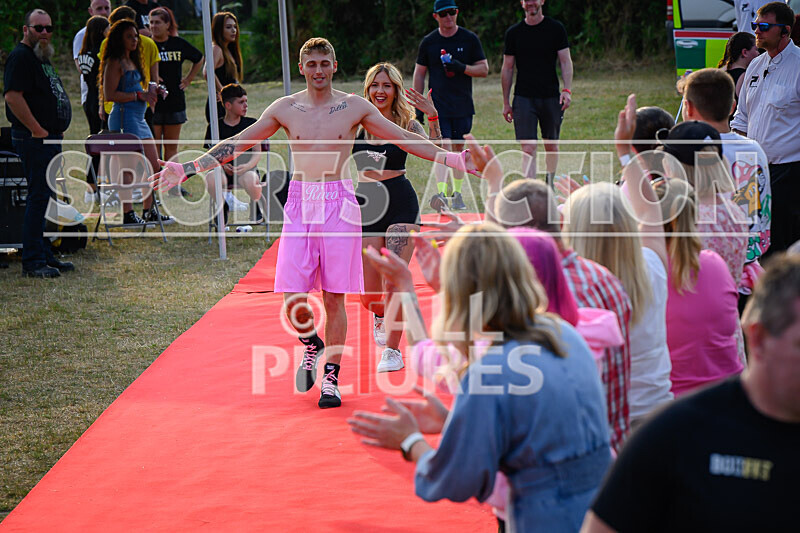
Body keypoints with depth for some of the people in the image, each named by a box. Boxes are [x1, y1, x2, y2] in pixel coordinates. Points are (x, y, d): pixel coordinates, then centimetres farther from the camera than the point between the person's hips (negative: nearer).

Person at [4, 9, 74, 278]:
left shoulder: (43, 58, 19)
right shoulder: (20, 56, -13)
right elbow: (12, 96, -23)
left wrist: (57, 130, 17)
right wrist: (38, 130, -20)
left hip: (51, 139, 10)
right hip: (34, 140, -10)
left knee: (46, 197, 14)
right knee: (38, 197, -9)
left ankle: (45, 255, 21)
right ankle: (32, 262, -6)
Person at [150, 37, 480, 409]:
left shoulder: (354, 107, 5)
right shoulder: (285, 109, 7)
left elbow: (404, 139, 7)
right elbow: (236, 144, 9)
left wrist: (453, 159, -1)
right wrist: (187, 169, 3)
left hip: (339, 205, -1)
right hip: (299, 206, 1)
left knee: (334, 298, 0)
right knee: (293, 301, -5)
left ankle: (331, 377, 12)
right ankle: (312, 346, 27)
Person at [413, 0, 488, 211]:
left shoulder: (470, 39, 3)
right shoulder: (428, 42, 4)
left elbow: (484, 69, 3)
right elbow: (419, 73, 11)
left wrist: (462, 68, -15)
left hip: (463, 106, 1)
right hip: (438, 106, -1)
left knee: (458, 148, 7)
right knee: (443, 146, -15)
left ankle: (457, 194, 19)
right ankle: (441, 193, -26)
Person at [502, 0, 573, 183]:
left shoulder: (556, 28, 2)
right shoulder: (513, 32, 5)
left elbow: (565, 61, 1)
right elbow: (507, 69, 9)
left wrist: (567, 90, -13)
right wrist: (506, 103, 8)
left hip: (551, 97, 1)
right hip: (523, 98, 0)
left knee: (551, 146, 11)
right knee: (528, 149, -10)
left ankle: (549, 184, 31)